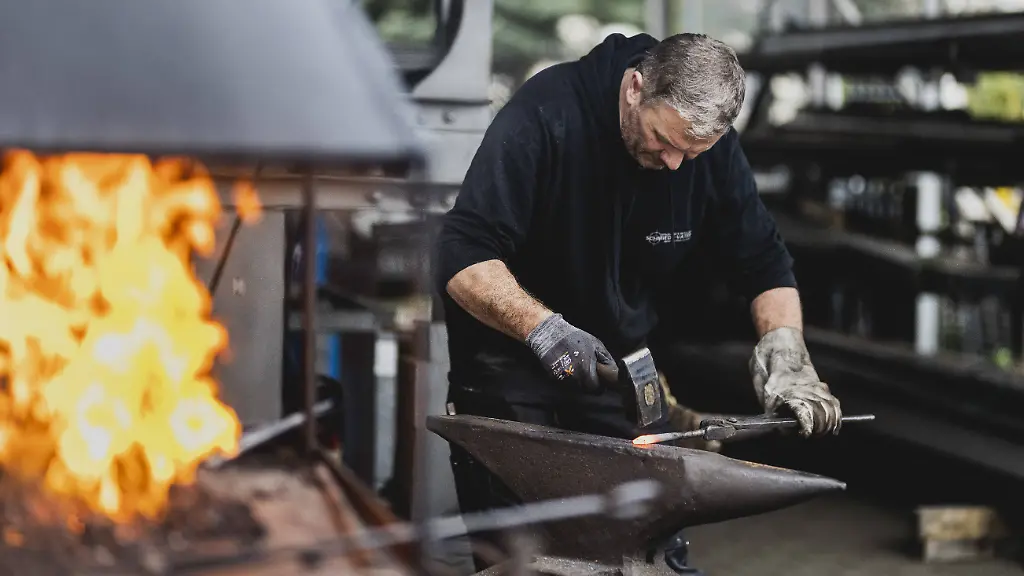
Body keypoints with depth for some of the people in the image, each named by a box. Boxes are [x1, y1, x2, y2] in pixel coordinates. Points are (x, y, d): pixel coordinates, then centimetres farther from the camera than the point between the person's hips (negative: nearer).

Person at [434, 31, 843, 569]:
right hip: (508, 354, -4)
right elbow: (462, 259, -29)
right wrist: (542, 327, -43)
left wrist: (786, 357, -17)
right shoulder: (545, 115, -25)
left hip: (618, 357, 4)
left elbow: (765, 266, -1)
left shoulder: (713, 146, -10)